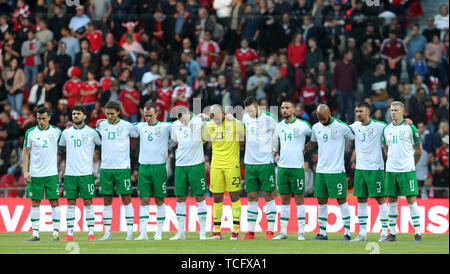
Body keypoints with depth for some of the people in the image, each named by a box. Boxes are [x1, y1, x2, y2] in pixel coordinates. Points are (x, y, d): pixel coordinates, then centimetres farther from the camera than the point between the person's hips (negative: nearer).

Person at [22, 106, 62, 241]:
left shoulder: (56, 131, 2)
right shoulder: (30, 133, 2)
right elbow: (25, 152, 6)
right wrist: (25, 171, -1)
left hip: (52, 174, 0)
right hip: (34, 174, 0)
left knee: (54, 202, -2)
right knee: (35, 203, 2)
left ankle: (55, 232, 3)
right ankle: (35, 233, 7)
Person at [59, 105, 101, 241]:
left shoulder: (91, 132, 1)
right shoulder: (66, 132, 8)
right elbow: (60, 145, 25)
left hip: (86, 173, -2)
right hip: (70, 173, 2)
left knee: (88, 202, -1)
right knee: (70, 203, 3)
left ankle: (91, 233, 3)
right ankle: (69, 233, 6)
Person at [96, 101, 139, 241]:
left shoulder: (126, 126, -2)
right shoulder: (101, 125, 6)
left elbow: (138, 135, 12)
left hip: (122, 168, -3)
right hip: (105, 168, 3)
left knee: (126, 199, -2)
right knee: (107, 201, 4)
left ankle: (130, 232, -1)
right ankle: (107, 233, 9)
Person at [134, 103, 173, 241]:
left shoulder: (165, 126, 1)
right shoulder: (140, 127, 10)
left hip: (159, 167, -2)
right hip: (143, 167, 2)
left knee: (159, 200, 3)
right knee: (144, 200, -1)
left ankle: (159, 232, 10)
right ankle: (143, 233, -4)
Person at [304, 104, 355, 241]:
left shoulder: (342, 127, -8)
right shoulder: (316, 127, 10)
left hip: (336, 171, -6)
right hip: (320, 171, 6)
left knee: (341, 201, -2)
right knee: (321, 202, 7)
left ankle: (347, 233, 2)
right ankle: (322, 233, 14)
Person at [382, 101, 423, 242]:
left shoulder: (410, 128, -3)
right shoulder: (386, 129, 10)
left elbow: (419, 150, 3)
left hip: (407, 170, -4)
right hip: (391, 170, 4)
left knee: (411, 201, -6)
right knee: (391, 201, 6)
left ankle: (417, 233, -3)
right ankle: (392, 233, 12)